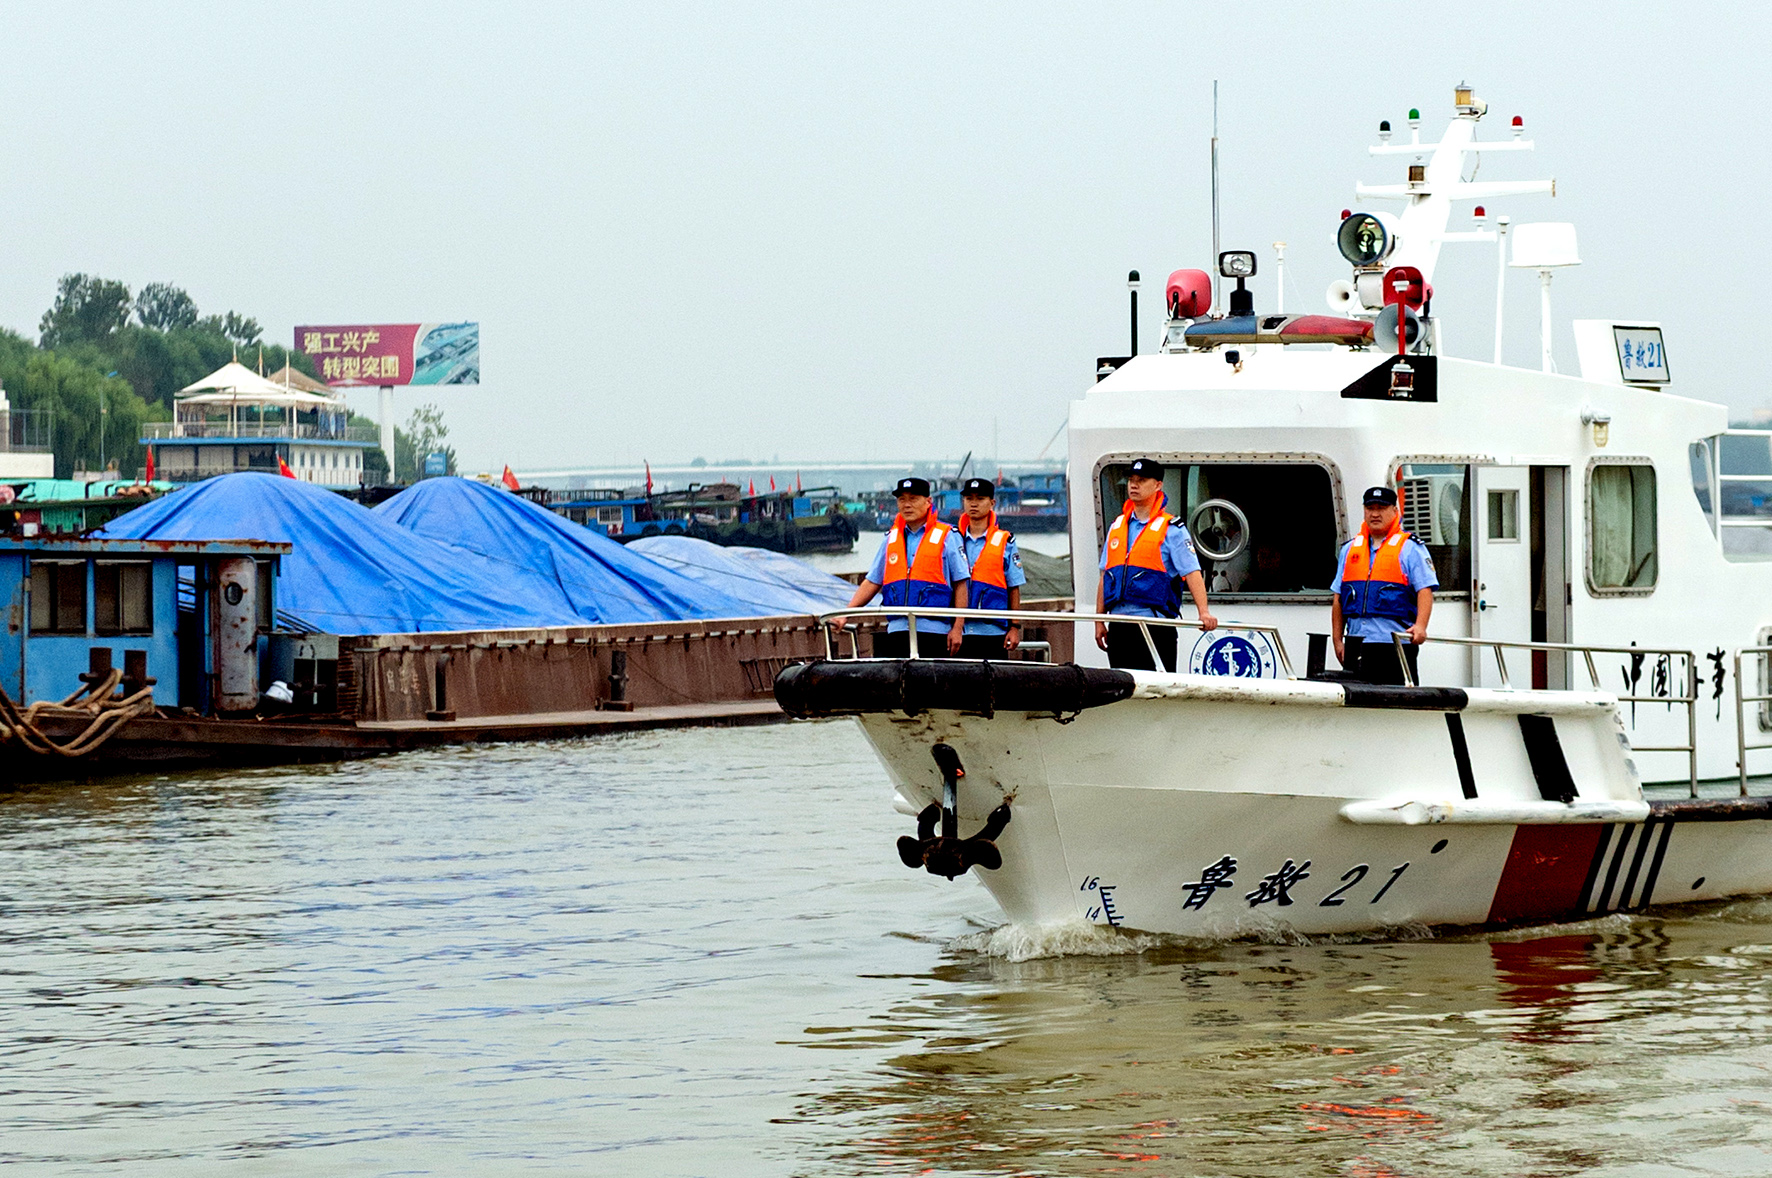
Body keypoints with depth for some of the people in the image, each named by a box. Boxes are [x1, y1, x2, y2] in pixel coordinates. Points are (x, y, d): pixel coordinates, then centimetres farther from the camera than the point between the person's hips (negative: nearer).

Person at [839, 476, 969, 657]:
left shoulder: (947, 537, 4)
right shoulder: (891, 538, 17)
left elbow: (960, 584, 2)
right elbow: (872, 582, 17)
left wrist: (957, 628, -4)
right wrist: (845, 614, 8)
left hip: (933, 630, -4)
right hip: (897, 628, 4)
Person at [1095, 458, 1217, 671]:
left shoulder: (1171, 529, -1)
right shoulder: (1117, 527, 17)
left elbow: (1192, 573, -10)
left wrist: (1204, 613, -23)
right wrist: (1099, 622, 16)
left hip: (1154, 626, -6)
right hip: (1119, 626, 6)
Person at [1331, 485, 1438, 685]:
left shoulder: (1410, 548, 3)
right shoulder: (1350, 549, 19)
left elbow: (1425, 591, -7)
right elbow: (1339, 598, 19)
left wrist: (1420, 626, -23)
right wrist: (1337, 641, 12)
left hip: (1395, 642, -5)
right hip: (1356, 643, 5)